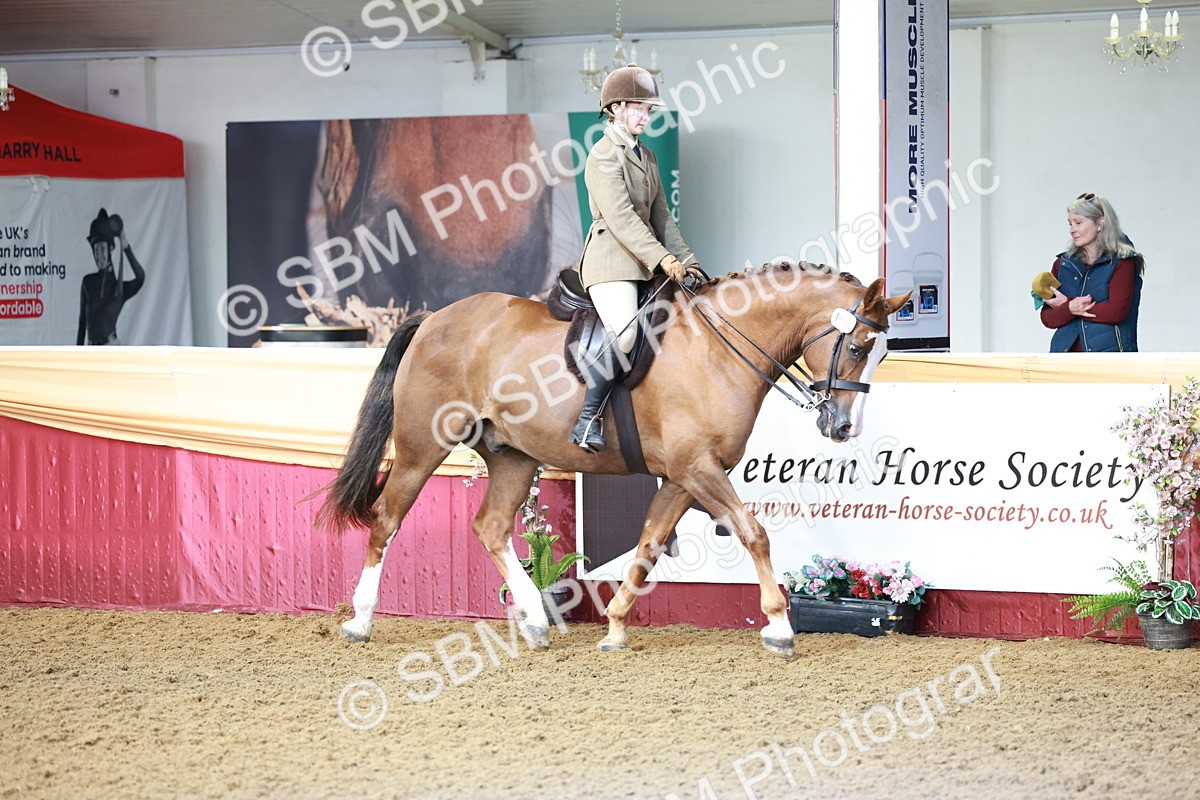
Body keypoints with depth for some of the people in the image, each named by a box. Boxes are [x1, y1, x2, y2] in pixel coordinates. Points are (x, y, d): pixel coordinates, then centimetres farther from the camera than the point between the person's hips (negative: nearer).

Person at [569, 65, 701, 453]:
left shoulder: (647, 157, 21)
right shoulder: (604, 155, -6)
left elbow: (661, 217, 22)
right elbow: (619, 216, -17)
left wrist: (687, 261, 10)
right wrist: (662, 258, -24)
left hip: (643, 263, 9)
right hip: (611, 262, -9)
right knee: (625, 332, -28)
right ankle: (588, 419, -24)